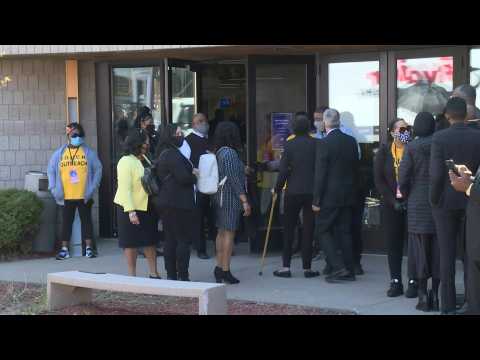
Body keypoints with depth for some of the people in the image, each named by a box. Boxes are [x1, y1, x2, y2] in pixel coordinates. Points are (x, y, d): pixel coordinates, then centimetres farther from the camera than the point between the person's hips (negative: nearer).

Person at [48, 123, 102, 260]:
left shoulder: (89, 152, 1)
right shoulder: (59, 153, 4)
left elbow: (97, 170, 0)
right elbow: (51, 171, 7)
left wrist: (92, 188, -9)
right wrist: (53, 188, -3)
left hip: (84, 196, -1)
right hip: (66, 197, 1)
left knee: (86, 220, 6)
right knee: (67, 222, 8)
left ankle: (89, 248, 13)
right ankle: (64, 249, 14)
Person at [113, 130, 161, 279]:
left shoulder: (144, 160, 9)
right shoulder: (126, 161, -14)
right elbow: (125, 189, -19)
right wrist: (131, 211, -25)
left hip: (147, 207, 7)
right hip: (131, 208, -7)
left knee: (150, 240, 9)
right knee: (131, 243, 3)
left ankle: (153, 273, 15)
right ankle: (132, 275, 11)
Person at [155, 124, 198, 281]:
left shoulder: (163, 154, 15)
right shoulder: (172, 155, -16)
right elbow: (183, 177, -20)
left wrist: (191, 173, 6)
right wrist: (194, 176, 0)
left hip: (165, 202, 10)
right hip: (178, 203, -10)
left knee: (170, 239, 12)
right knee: (184, 239, -4)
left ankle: (171, 275, 16)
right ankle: (183, 276, -4)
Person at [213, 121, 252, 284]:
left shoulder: (219, 152, 10)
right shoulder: (230, 153, -16)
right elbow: (234, 180, -18)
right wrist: (244, 201, -15)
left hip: (219, 197, 9)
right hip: (231, 198, -9)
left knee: (222, 232, 14)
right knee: (229, 233, -4)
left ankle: (219, 267, 19)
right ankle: (225, 270, -1)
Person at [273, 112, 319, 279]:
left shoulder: (290, 144, -6)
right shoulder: (316, 144, -3)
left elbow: (284, 170, -8)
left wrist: (277, 189, 4)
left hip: (293, 192, -1)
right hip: (312, 192, 1)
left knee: (289, 229, 9)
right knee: (308, 229, 6)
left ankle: (286, 267, 7)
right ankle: (307, 268, 7)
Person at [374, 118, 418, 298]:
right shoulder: (383, 152, 5)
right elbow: (379, 180, 1)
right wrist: (393, 201, -8)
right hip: (391, 205, 2)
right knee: (393, 244, 4)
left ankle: (413, 282, 1)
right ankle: (396, 282, 10)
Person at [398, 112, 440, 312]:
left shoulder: (412, 148, -7)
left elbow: (403, 178, -9)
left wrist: (407, 197, 9)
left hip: (418, 204, -2)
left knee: (420, 250, 3)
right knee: (437, 250, 7)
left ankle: (423, 296, 2)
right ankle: (435, 295, 10)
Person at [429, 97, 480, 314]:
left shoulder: (440, 138, -10)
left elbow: (436, 173, -14)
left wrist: (434, 198, -1)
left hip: (446, 202, -2)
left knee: (447, 255, 3)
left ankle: (448, 306, 4)